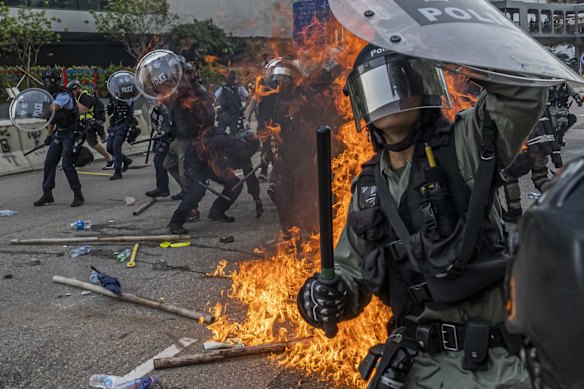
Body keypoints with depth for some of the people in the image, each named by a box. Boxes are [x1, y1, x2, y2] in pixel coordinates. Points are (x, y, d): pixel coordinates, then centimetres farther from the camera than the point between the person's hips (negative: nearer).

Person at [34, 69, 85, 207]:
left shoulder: (64, 95, -15)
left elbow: (53, 108, -33)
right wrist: (49, 135, 20)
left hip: (70, 134, -9)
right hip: (58, 134, 9)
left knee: (67, 164, -13)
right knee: (49, 162, 6)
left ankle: (78, 196, -4)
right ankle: (47, 194, 15)